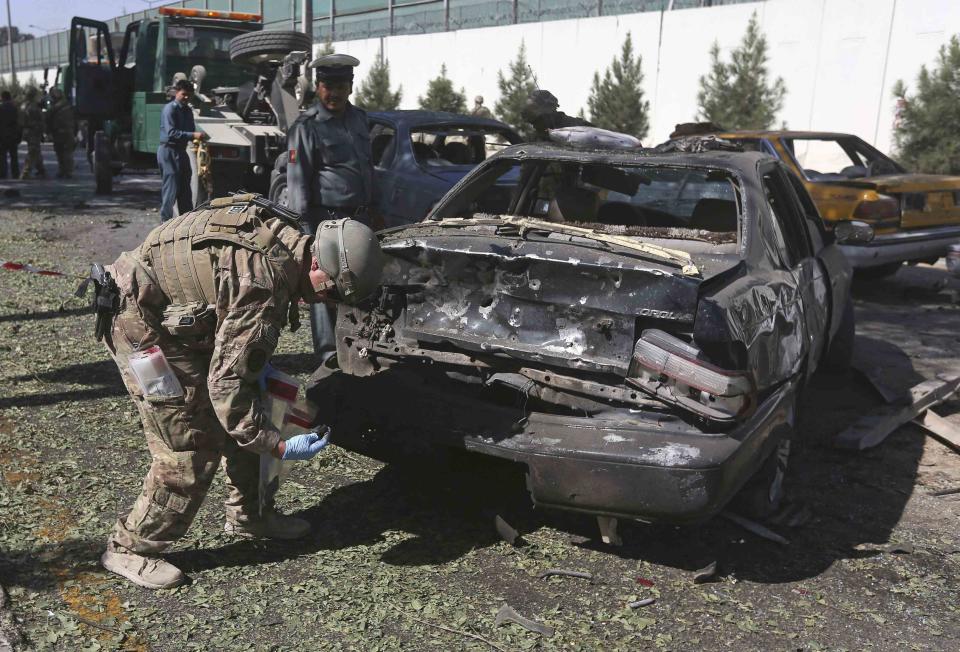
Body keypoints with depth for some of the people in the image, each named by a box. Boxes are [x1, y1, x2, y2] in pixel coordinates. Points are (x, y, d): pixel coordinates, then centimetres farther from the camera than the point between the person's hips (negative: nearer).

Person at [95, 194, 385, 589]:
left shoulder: (285, 237, -4)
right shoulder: (264, 287, -31)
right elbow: (226, 384, -27)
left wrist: (258, 364, 8)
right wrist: (278, 446, -22)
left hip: (175, 316, 10)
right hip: (141, 325, -10)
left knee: (239, 419, 13)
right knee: (188, 451, -7)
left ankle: (249, 516, 28)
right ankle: (130, 549, 11)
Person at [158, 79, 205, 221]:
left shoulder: (187, 110, 13)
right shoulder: (170, 109, -12)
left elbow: (191, 129, 16)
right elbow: (171, 133, -22)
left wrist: (199, 136, -8)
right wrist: (193, 135, -30)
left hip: (181, 151, 9)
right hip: (169, 151, -8)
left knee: (185, 188, 13)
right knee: (171, 188, -8)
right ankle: (166, 221, -3)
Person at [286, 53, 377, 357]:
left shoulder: (358, 118, 15)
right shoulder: (307, 127, -7)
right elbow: (297, 181, -10)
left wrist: (373, 209, 22)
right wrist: (305, 224, -15)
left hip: (360, 218, 7)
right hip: (326, 218, -7)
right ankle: (328, 352, 5)